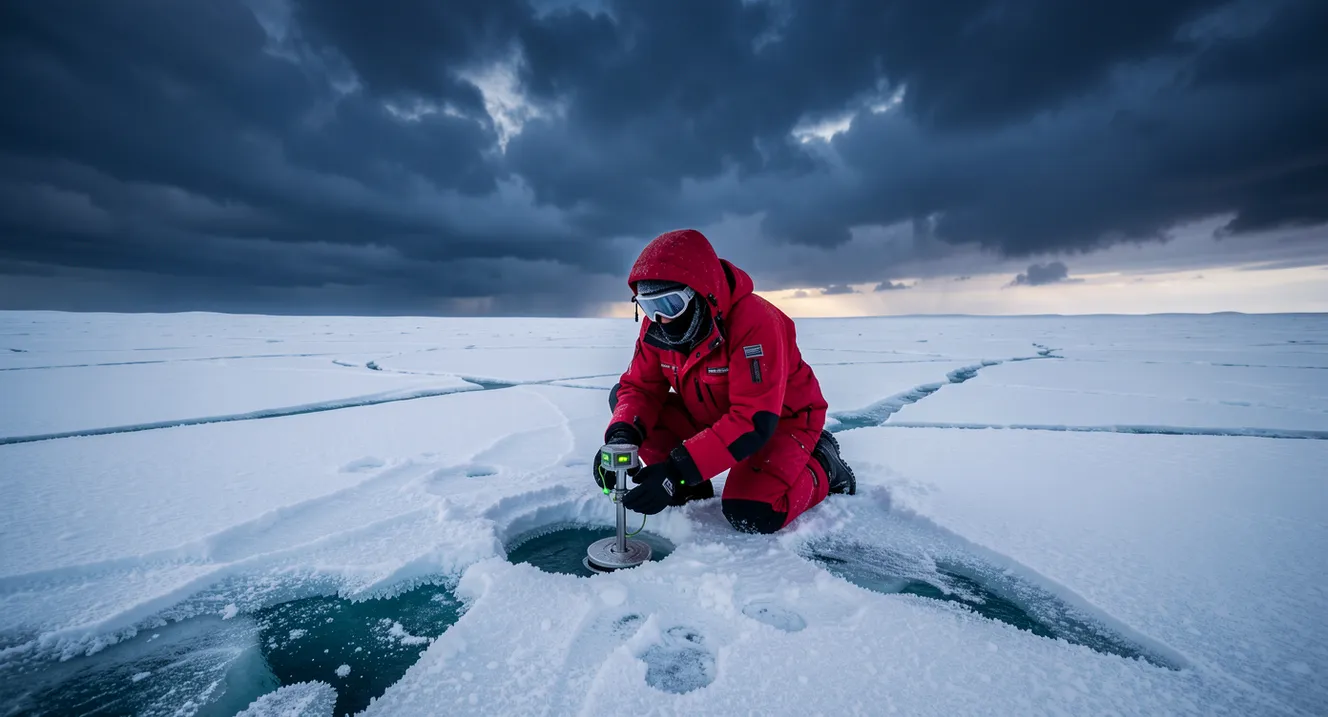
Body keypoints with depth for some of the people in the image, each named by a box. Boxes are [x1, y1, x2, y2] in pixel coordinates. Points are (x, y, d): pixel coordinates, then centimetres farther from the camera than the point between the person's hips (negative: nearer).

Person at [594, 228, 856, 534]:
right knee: (623, 399, -10)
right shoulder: (657, 325, -13)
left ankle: (822, 464, 3)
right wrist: (621, 436, -32)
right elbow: (640, 388, -10)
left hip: (780, 421, -5)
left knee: (752, 514, -29)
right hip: (714, 419, 6)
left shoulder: (755, 323, -33)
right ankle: (690, 489, 1)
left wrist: (679, 470, -43)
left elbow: (755, 422, -37)